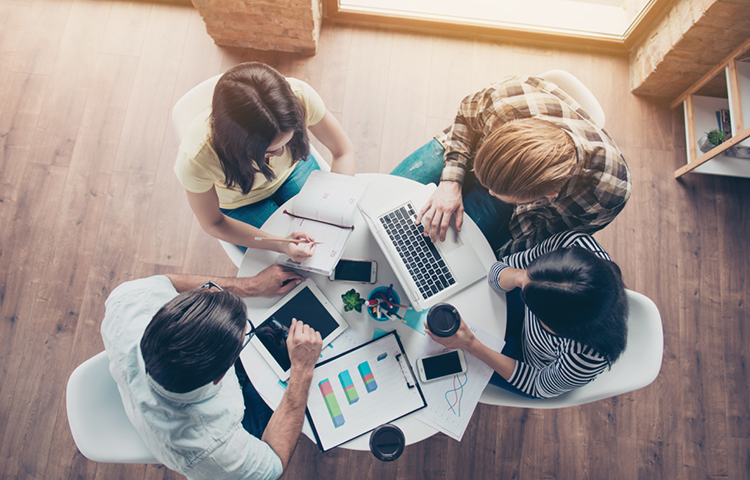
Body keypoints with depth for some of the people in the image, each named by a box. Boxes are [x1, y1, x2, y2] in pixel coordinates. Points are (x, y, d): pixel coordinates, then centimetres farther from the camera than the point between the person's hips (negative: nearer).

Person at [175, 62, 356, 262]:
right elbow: (213, 223, -21)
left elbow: (343, 152, -20)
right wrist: (280, 245, -35)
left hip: (293, 171, 2)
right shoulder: (195, 158, -40)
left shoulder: (299, 96, -37)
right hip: (242, 204, -1)